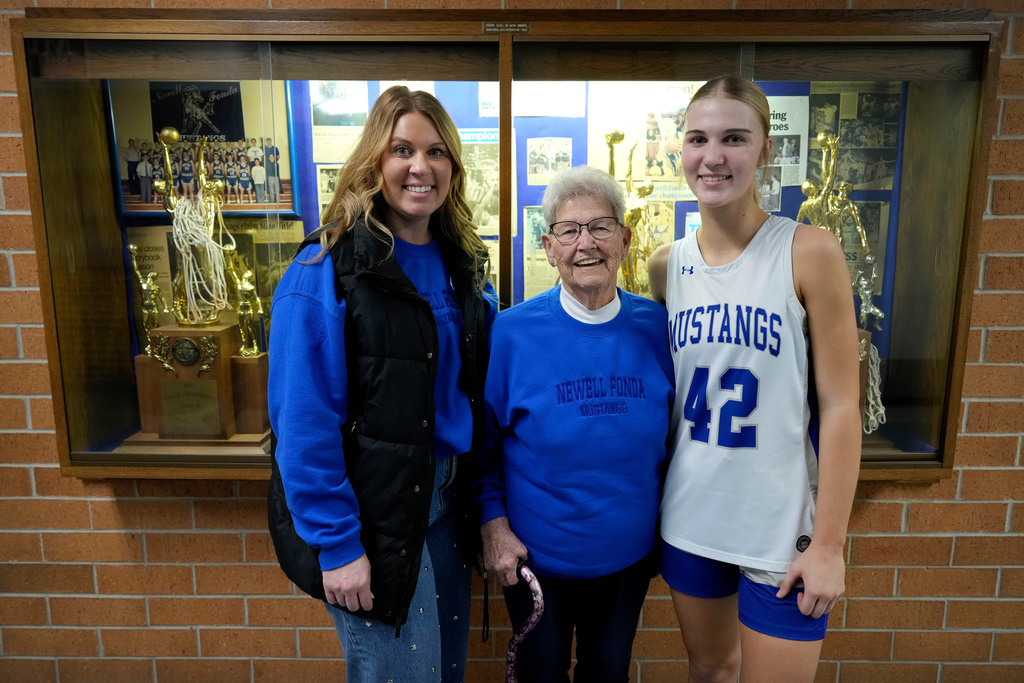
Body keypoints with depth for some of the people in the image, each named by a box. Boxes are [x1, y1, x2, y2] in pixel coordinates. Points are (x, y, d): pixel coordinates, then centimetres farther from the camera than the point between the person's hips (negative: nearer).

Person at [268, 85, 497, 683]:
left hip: (447, 501, 7)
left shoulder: (464, 266, 5)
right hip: (373, 515, -6)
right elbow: (304, 423, -18)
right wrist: (336, 543, -17)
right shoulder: (327, 270, -16)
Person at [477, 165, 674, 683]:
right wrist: (494, 524, -12)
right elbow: (483, 439, -6)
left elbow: (673, 433, 4)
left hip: (629, 556, 3)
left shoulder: (656, 328, -8)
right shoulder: (513, 331, -15)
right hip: (535, 558, -2)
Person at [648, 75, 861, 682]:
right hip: (689, 517, 4)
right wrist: (650, 502, 10)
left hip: (783, 528, -3)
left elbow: (839, 405, -11)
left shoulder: (810, 252, -12)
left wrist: (828, 543, -11)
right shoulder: (667, 266, 0)